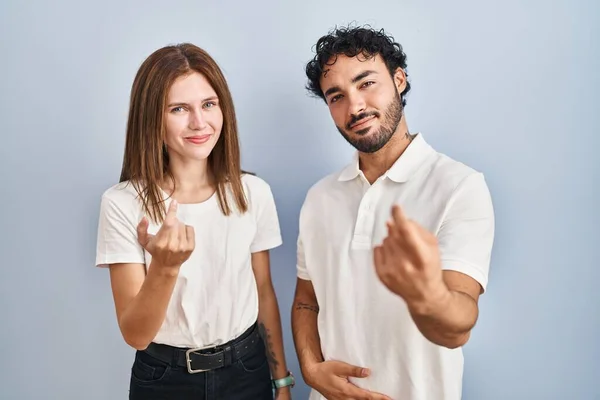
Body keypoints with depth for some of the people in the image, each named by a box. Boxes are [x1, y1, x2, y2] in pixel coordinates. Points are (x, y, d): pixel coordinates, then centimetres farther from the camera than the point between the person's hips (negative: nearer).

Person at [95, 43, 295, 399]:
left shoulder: (254, 193, -8)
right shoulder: (122, 203, -16)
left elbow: (264, 292, 2)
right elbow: (136, 335, -16)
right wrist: (165, 266, -34)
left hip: (248, 369, 2)